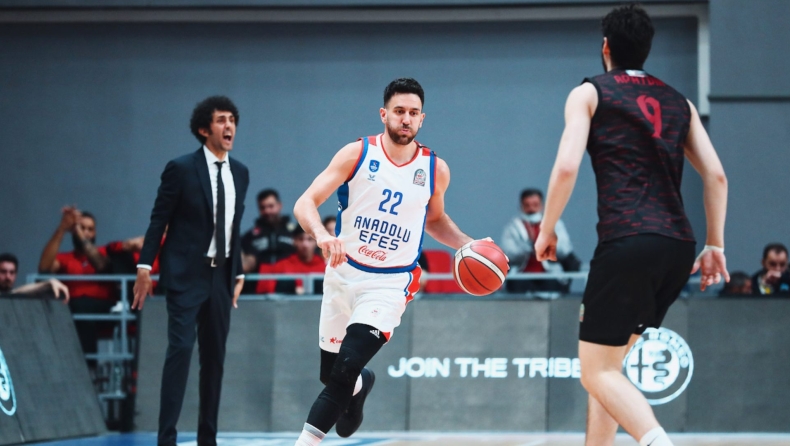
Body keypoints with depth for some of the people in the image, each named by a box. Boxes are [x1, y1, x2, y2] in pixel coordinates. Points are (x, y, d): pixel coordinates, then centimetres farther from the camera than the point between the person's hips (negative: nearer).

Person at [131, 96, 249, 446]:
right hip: (185, 275, -6)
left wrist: (238, 273, 14)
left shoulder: (240, 173, 9)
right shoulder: (181, 169, -7)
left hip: (220, 276, 6)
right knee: (180, 349, -14)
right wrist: (145, 267, -11)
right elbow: (159, 220, -6)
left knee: (215, 357, 7)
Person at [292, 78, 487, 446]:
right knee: (329, 372, 15)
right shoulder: (357, 154, -9)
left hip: (390, 284, -1)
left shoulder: (435, 170, -2)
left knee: (345, 369, -19)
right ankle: (360, 386, 51)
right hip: (343, 274, 1)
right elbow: (305, 203, -16)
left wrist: (467, 245, 0)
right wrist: (321, 235, -38)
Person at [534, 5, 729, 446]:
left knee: (598, 371, -4)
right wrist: (715, 245, 18)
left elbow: (567, 167, -7)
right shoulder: (679, 102, 20)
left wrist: (547, 229, 5)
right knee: (608, 360, 21)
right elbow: (716, 175, 12)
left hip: (627, 244, -6)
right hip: (678, 247, 6)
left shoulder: (589, 93, 6)